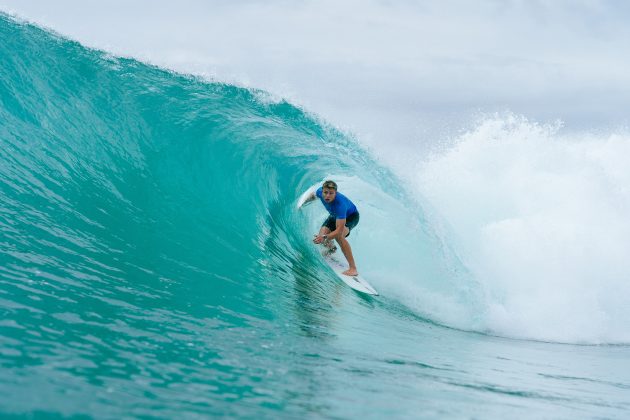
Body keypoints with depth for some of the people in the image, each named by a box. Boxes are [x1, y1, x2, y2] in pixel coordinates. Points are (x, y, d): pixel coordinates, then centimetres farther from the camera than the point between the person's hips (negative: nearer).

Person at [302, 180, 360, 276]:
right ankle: (331, 248, 30)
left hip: (351, 216, -6)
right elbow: (313, 195, 1)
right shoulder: (320, 192, -29)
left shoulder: (340, 204, -44)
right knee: (321, 236, -11)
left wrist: (325, 238, -59)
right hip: (334, 216, 6)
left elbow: (339, 231, -47)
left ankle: (353, 269, -33)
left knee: (338, 235, -35)